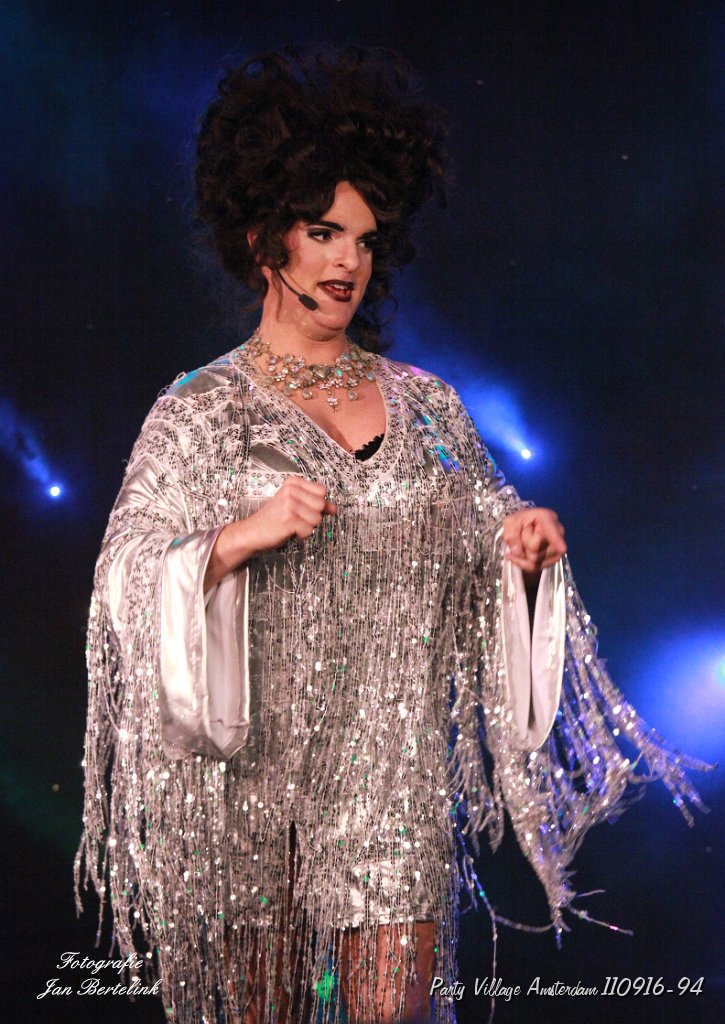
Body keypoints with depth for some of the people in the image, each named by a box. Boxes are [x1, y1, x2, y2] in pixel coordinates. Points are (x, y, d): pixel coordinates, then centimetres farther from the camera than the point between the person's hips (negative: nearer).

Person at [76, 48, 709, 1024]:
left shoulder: (425, 404, 9)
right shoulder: (198, 410, 1)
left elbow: (481, 559, 15)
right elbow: (128, 584, -5)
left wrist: (522, 553, -7)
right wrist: (240, 537, -19)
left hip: (395, 762, 2)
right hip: (248, 769, -1)